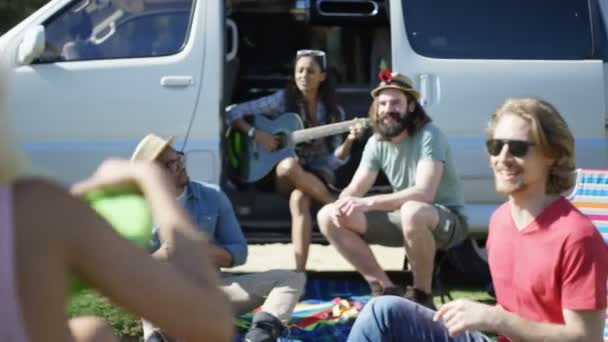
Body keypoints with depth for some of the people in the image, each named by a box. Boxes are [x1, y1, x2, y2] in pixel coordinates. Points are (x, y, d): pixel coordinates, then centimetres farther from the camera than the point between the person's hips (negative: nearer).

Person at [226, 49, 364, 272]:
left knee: (298, 199, -38)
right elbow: (233, 113, -1)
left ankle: (300, 271, -41)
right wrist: (255, 134, -16)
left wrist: (349, 141, -23)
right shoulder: (282, 100, -3)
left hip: (318, 174, 0)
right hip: (283, 175, 1)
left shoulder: (333, 111, 1)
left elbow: (334, 160, -4)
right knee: (289, 164, -39)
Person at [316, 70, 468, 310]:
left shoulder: (429, 135, -20)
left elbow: (424, 193, -32)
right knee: (328, 217, -7)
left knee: (412, 211, -43)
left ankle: (422, 295, -19)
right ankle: (386, 289, -3)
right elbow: (355, 189, -1)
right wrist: (342, 205, -26)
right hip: (404, 220, 7)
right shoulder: (376, 143, 0)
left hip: (447, 219, -6)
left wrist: (370, 203, -38)